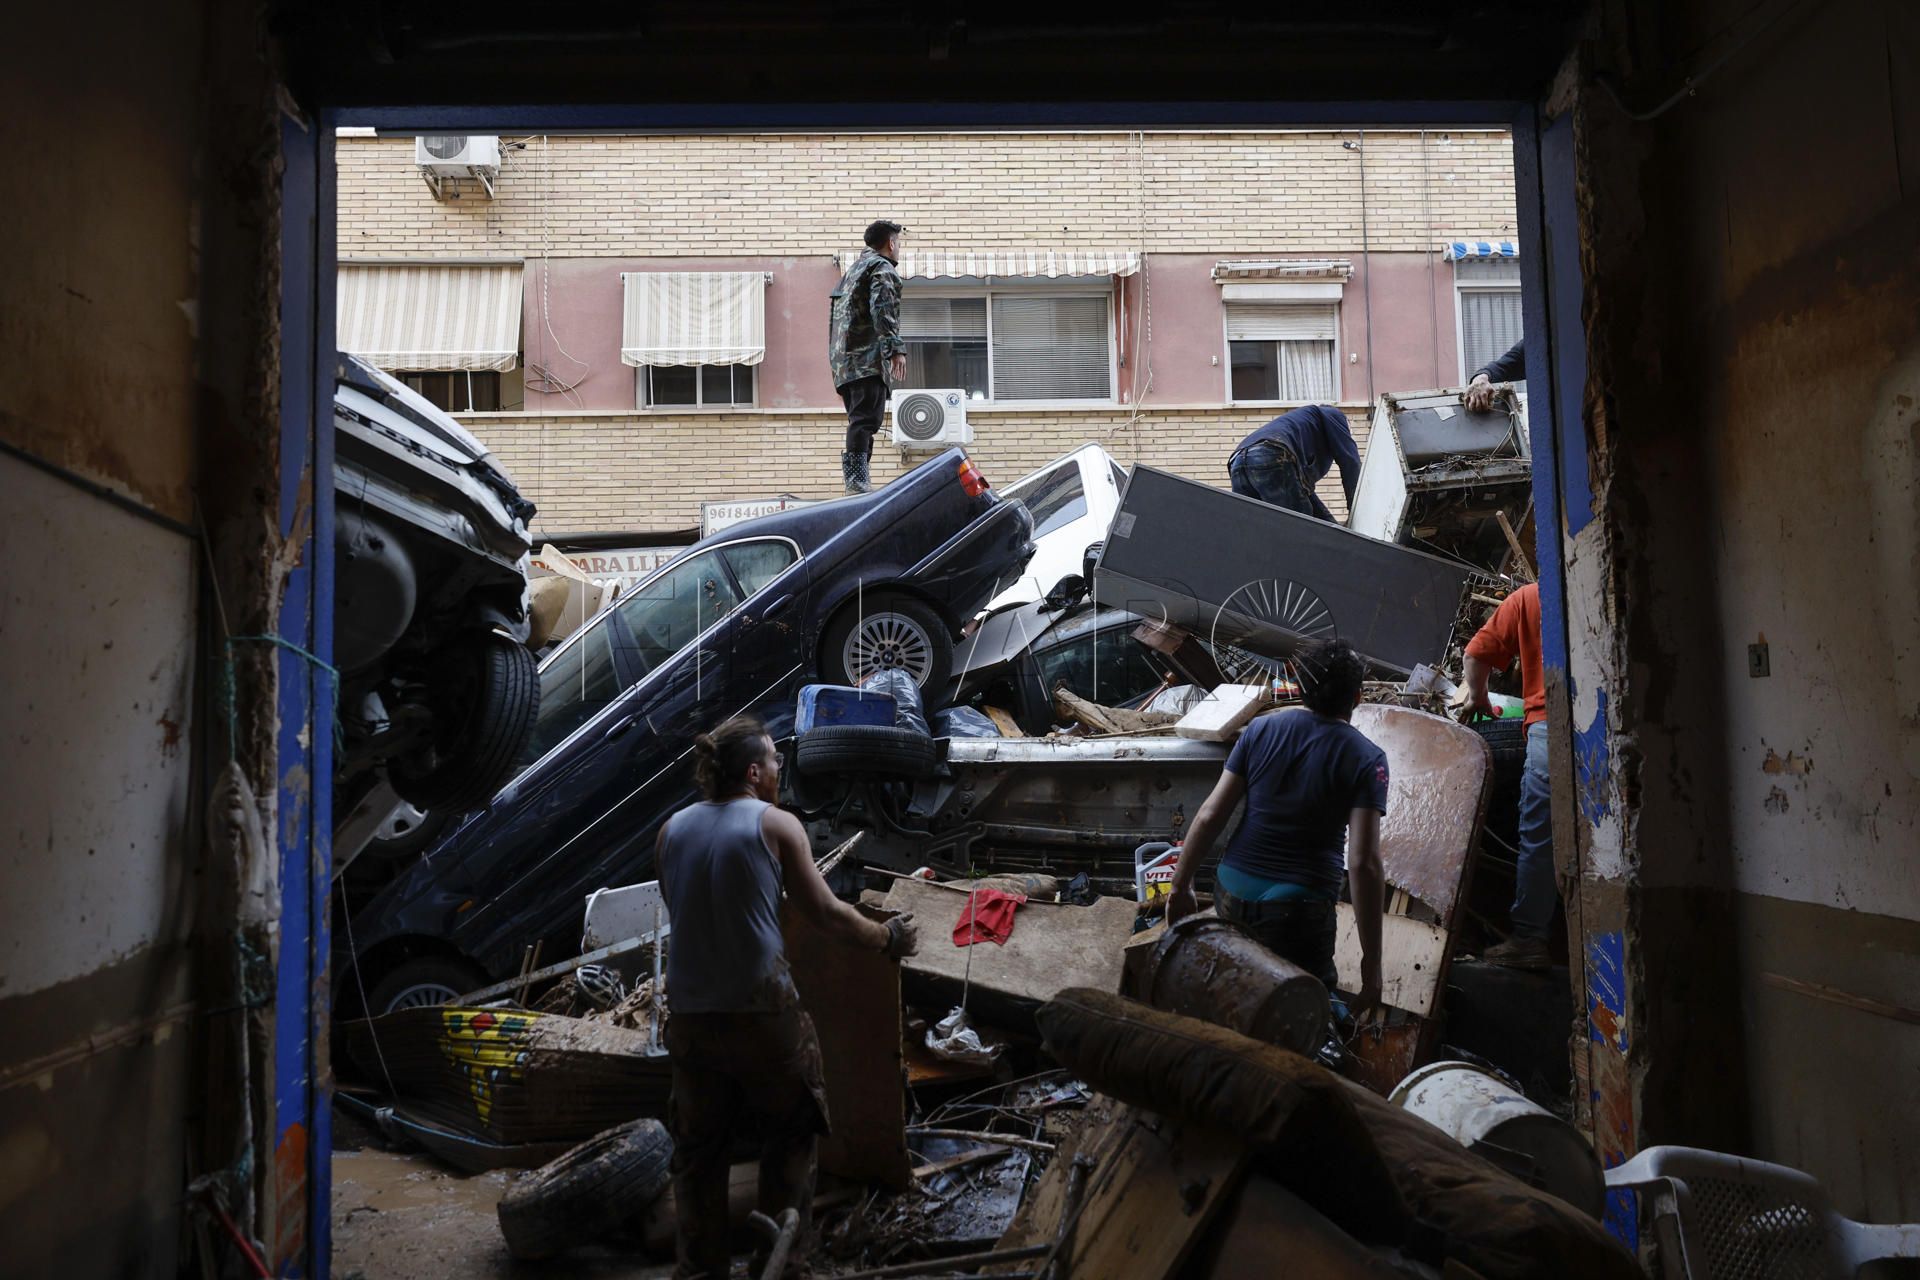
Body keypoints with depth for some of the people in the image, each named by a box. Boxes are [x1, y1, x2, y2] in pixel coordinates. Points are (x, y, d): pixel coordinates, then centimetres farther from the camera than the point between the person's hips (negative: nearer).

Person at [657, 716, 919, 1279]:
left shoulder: (672, 831, 6)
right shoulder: (775, 824, -7)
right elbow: (827, 915, -6)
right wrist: (888, 937, 10)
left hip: (691, 1015, 4)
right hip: (762, 1012, -4)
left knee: (698, 1146, 17)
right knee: (788, 1135, 15)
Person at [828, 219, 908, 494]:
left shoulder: (854, 269, 29)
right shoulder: (882, 268, 0)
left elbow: (838, 315, 30)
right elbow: (883, 310, -16)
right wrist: (895, 348, -21)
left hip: (843, 358, 10)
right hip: (867, 358, -10)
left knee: (860, 420, 11)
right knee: (865, 419, -18)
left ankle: (855, 479, 9)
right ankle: (857, 479, -28)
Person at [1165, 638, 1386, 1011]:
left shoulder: (1260, 730, 2)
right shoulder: (1366, 760, -8)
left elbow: (1209, 816, 0)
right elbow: (1364, 864, -15)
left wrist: (1180, 887, 10)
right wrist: (1371, 960, -11)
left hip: (1232, 895, 4)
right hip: (1298, 910, -4)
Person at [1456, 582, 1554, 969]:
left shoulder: (1526, 598, 9)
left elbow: (1479, 652, 7)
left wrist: (1477, 697, 25)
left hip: (1549, 723, -2)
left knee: (1539, 838, 2)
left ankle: (1529, 939, 2)